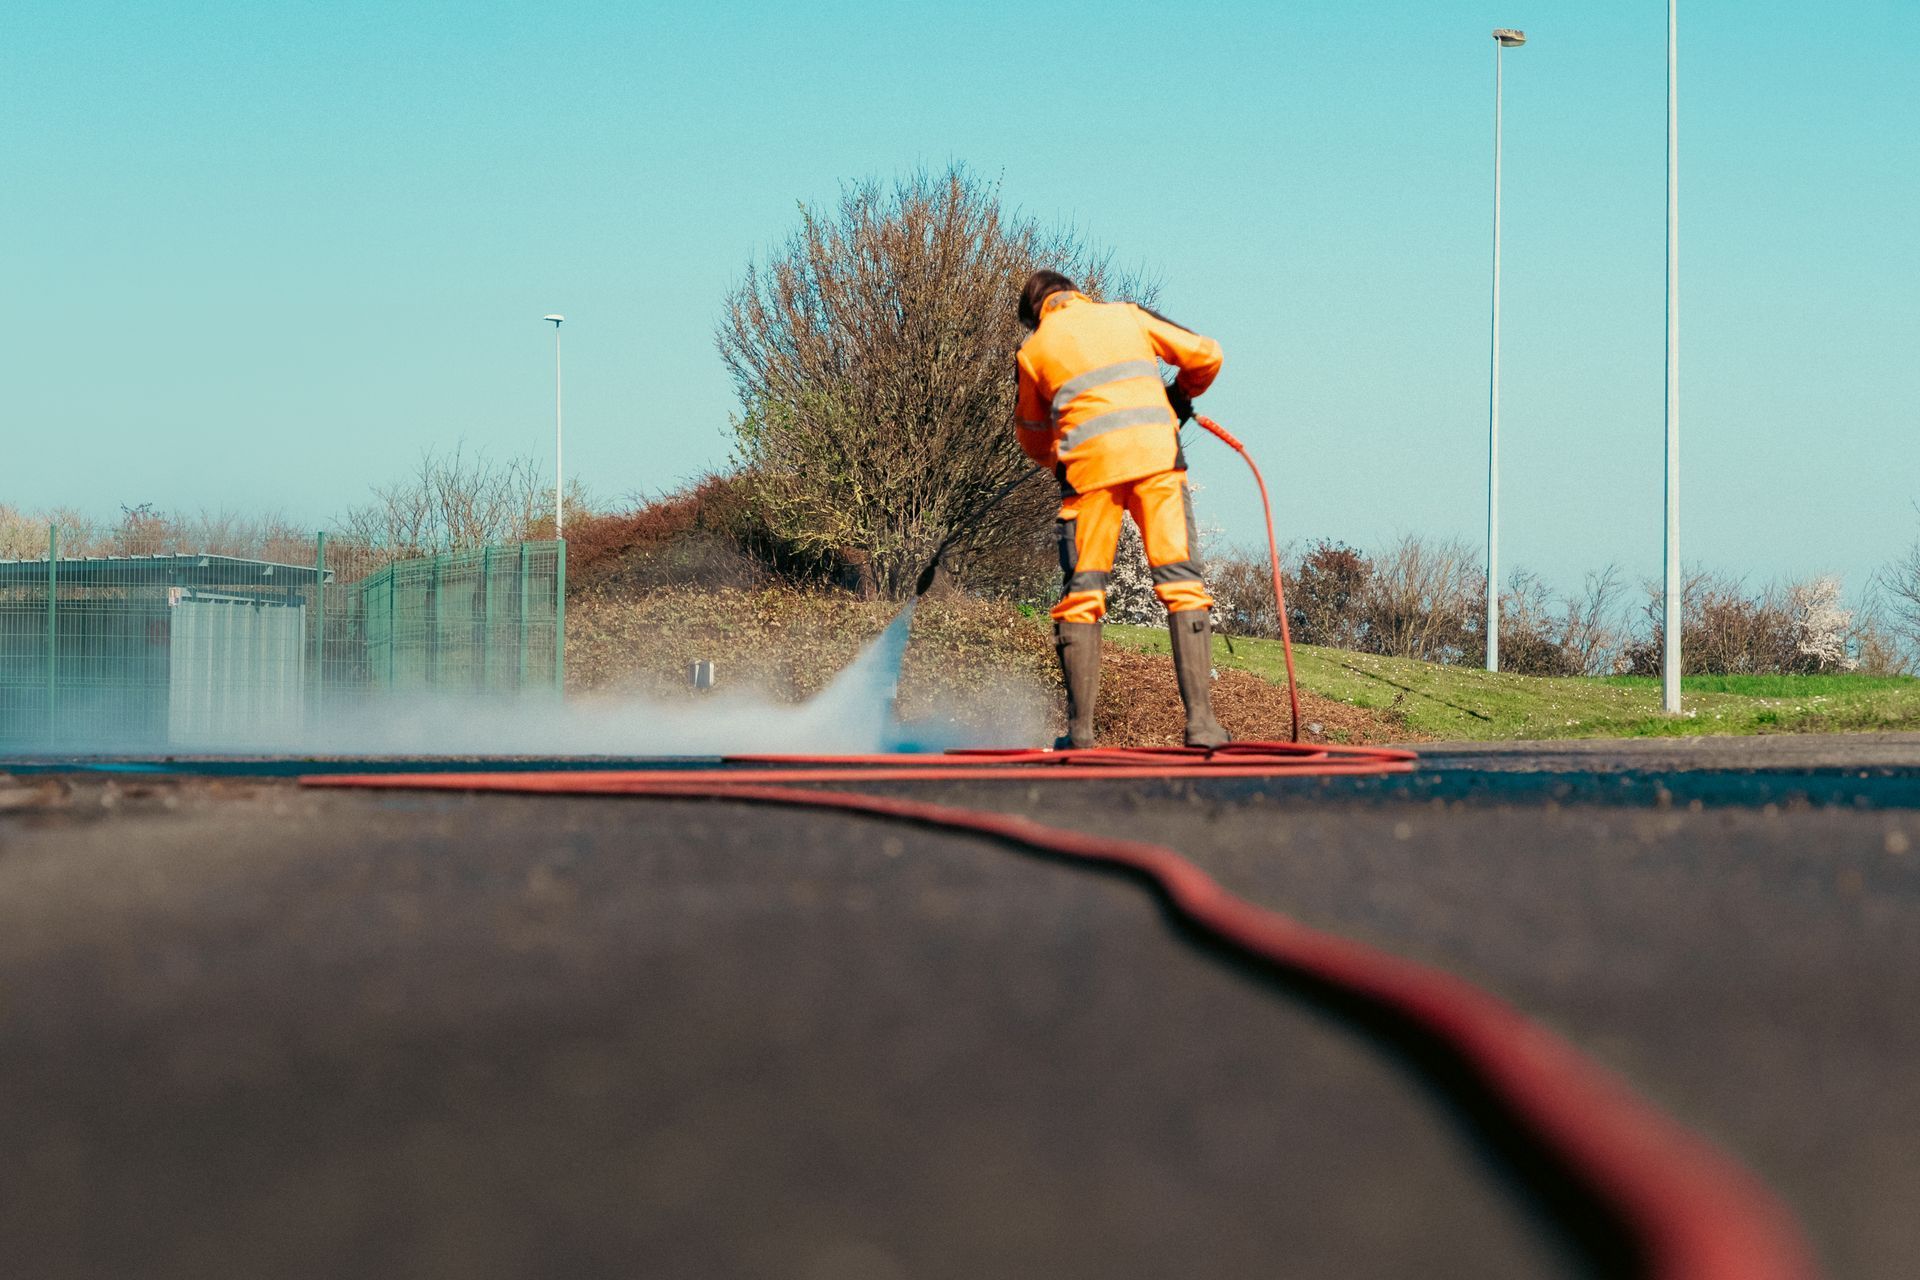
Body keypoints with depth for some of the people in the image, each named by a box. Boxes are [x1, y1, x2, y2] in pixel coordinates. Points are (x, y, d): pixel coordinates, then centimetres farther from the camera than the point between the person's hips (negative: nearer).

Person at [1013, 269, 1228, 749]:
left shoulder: (1034, 349, 16)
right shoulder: (1126, 316, 18)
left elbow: (1033, 436, 25)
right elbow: (1205, 355, 15)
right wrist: (1181, 394, 33)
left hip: (1090, 466, 0)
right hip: (1156, 456, 0)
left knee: (1081, 594, 8)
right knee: (1181, 582, -2)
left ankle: (1080, 729, 5)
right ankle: (1201, 721, -12)